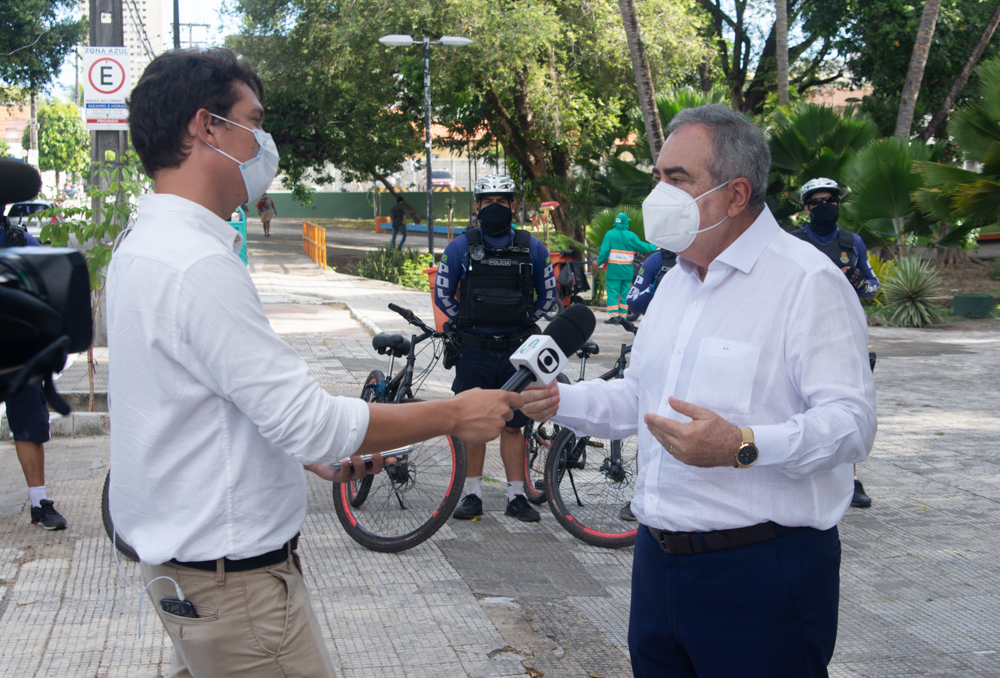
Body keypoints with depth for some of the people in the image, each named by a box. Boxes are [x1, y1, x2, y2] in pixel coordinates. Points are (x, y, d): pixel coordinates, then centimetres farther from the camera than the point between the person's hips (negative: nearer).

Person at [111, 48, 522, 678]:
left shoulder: (141, 249, 9)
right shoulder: (199, 266, -24)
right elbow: (308, 419, -25)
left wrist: (316, 456, 16)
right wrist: (455, 415, -15)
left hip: (178, 556, 10)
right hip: (235, 578, -10)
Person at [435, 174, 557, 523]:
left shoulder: (533, 249, 3)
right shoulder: (460, 248, -1)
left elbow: (547, 296, 13)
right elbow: (443, 294, 8)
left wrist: (524, 324, 9)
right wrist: (467, 324, 7)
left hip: (516, 350, 1)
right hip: (474, 350, 0)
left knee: (512, 425, 6)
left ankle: (516, 496, 14)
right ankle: (473, 494, 14)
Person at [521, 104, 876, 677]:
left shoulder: (808, 281, -13)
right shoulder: (677, 281, 16)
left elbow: (851, 420, -21)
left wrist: (743, 447, -34)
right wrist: (562, 401, 8)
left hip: (760, 571, -8)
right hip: (659, 560, 8)